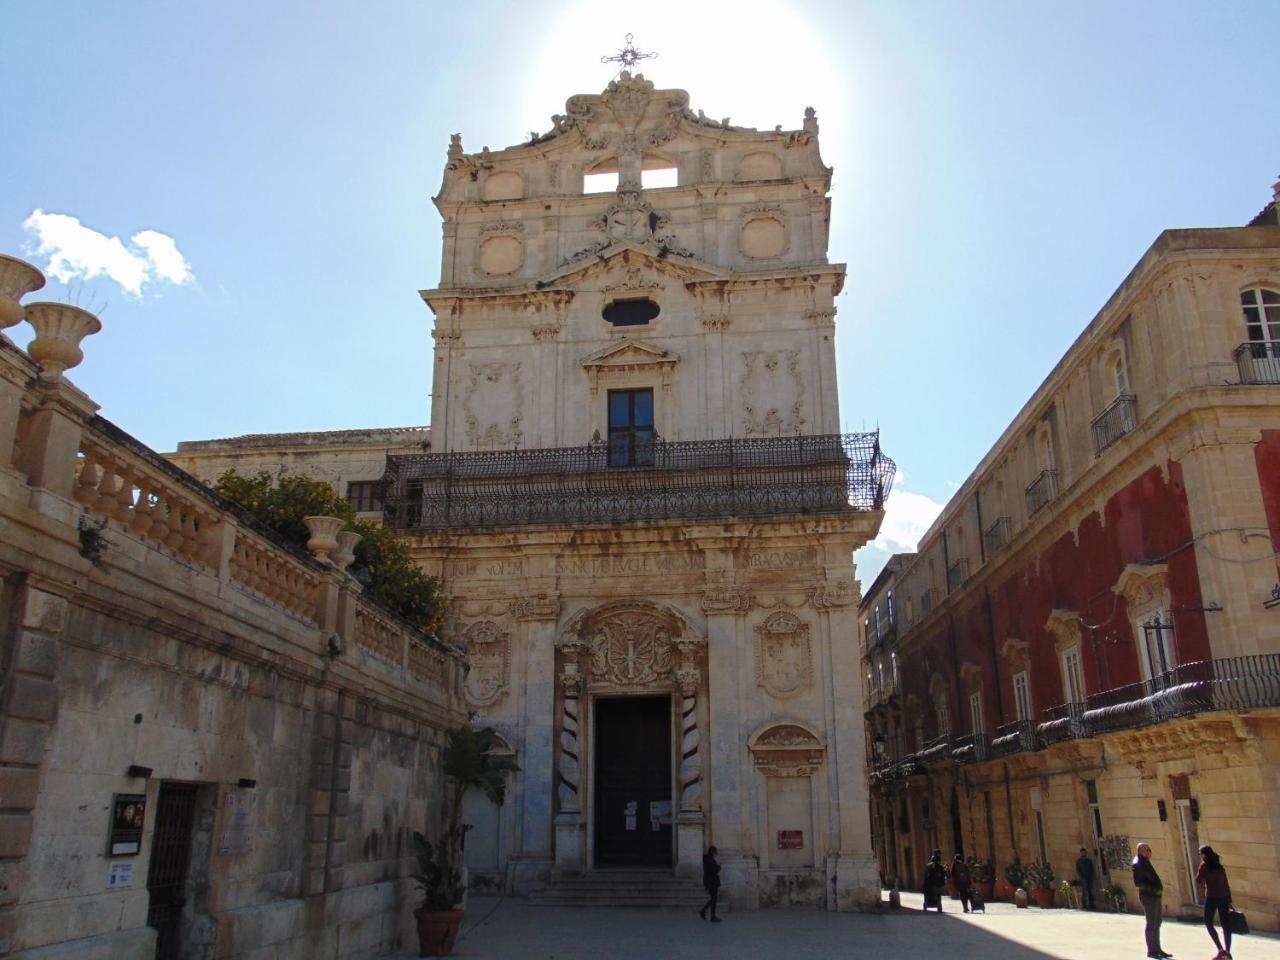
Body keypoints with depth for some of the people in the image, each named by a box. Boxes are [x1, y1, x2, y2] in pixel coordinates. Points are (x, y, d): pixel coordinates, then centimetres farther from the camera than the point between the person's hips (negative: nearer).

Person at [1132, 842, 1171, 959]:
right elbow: (1138, 883, -21)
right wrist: (1153, 889, -22)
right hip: (1148, 896, -10)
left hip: (1154, 896, 10)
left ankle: (1156, 949, 23)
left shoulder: (1145, 863, 15)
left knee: (1157, 923, 15)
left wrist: (1159, 888, 9)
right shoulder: (1139, 864, -15)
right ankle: (1151, 951, 4)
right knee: (1151, 924, -3)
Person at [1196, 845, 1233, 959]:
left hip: (1212, 897, -6)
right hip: (1224, 897, 6)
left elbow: (1198, 882, -3)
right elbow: (1226, 884, 12)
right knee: (1225, 924, 9)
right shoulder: (1219, 865, 11)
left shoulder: (1204, 865, -6)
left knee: (1209, 923, 5)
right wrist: (1229, 900, 15)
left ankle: (1221, 950, -6)